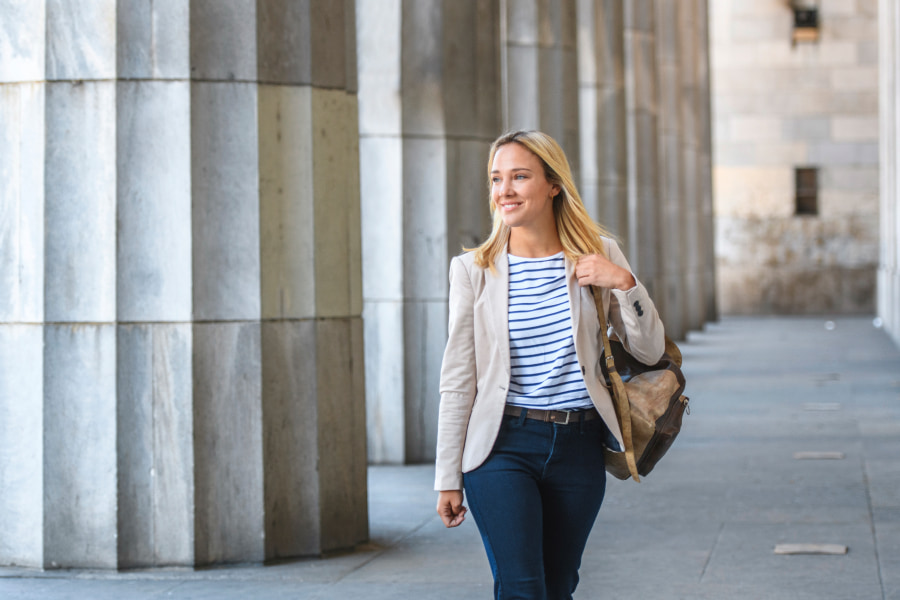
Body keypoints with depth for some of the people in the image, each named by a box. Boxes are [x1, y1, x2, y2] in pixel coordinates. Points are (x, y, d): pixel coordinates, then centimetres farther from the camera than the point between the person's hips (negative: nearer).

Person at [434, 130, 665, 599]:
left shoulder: (599, 257, 4)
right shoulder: (474, 270, 0)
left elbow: (650, 352, 7)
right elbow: (457, 381, 3)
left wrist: (625, 283, -11)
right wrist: (448, 479, 2)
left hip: (579, 449, 2)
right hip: (502, 444, -2)